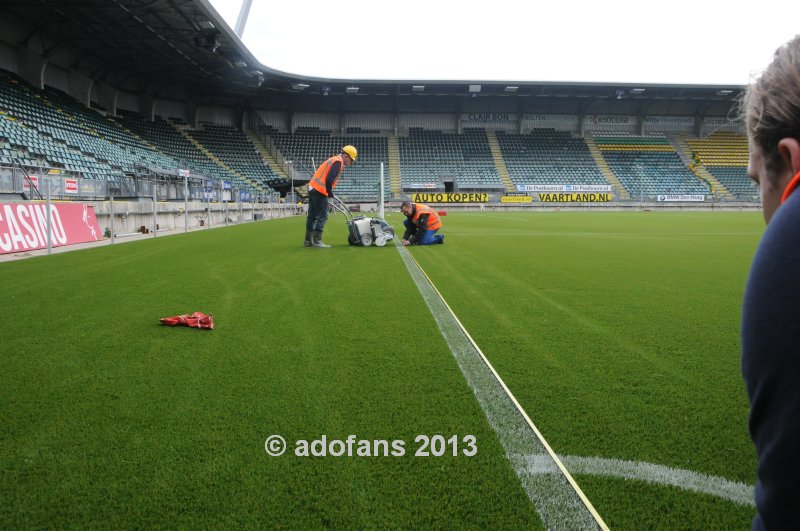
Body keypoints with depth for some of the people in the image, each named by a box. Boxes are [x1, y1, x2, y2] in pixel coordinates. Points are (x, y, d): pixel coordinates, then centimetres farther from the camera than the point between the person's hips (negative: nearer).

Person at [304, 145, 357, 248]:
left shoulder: (334, 159, 21)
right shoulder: (338, 162, -10)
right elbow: (329, 179, -20)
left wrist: (329, 192, 14)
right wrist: (330, 192, -8)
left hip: (313, 188, 10)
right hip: (320, 191, -10)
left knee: (312, 216, 12)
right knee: (322, 216, -7)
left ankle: (308, 241, 17)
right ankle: (317, 241, -8)